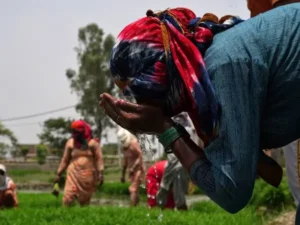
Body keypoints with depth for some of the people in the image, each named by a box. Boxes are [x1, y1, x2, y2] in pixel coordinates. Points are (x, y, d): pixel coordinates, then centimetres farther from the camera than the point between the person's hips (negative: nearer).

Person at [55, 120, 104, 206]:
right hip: (73, 174, 1)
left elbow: (99, 158, -3)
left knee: (85, 201, 5)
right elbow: (65, 160, 12)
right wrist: (58, 174, 10)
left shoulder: (93, 143, 1)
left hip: (88, 176, -1)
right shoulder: (70, 142, 7)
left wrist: (100, 173, -14)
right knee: (68, 198, -13)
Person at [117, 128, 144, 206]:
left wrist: (132, 168, -26)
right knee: (135, 190, 9)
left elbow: (140, 157, -19)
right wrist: (123, 175, 20)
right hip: (132, 171, 7)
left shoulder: (134, 144, -15)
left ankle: (132, 207, -17)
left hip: (138, 170, -7)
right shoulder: (123, 147, 9)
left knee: (133, 189, -14)